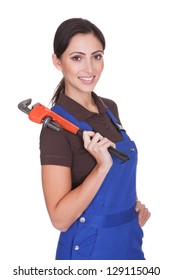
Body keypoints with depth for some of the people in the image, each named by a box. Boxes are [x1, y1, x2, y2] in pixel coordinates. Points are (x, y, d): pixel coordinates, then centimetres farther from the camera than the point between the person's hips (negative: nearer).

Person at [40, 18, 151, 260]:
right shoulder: (57, 126, -21)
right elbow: (60, 218, -23)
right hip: (89, 247, -6)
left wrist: (134, 204, 0)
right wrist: (102, 166, -31)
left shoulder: (109, 108, 1)